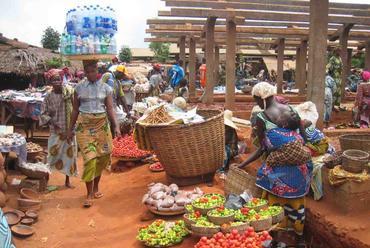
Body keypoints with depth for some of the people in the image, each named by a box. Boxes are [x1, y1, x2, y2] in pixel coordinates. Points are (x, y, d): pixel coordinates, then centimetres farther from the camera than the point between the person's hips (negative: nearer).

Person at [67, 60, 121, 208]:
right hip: (84, 125, -1)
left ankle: (95, 187, 28)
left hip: (102, 125, 1)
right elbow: (75, 110, 10)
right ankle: (89, 194, 1)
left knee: (102, 157, 5)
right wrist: (70, 129, 10)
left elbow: (110, 109, -1)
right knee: (89, 158, -9)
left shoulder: (106, 88, 4)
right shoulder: (79, 88, 5)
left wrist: (116, 126, -14)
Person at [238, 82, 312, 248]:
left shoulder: (261, 118, -11)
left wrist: (242, 165, 1)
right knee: (297, 201, 21)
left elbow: (262, 148, -8)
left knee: (277, 203, 11)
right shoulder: (291, 110, 3)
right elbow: (303, 137, 7)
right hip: (299, 164, 6)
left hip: (279, 168, -6)